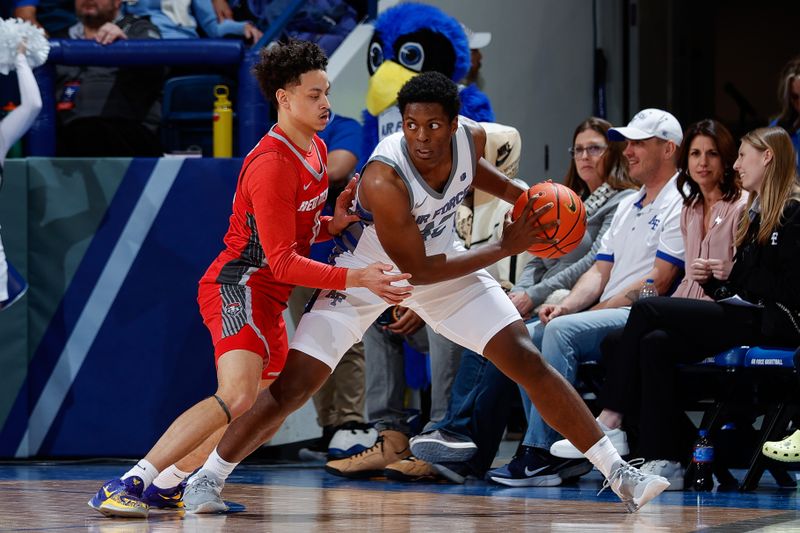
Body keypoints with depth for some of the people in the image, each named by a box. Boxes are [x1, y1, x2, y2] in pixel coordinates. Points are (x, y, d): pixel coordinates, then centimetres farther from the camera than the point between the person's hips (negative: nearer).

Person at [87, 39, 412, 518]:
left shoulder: (316, 149, 12)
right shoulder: (271, 165, -20)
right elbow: (282, 261, -22)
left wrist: (334, 224, 4)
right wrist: (355, 278, -29)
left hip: (265, 298, 11)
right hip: (238, 286, -11)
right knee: (238, 397, -28)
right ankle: (127, 485, -30)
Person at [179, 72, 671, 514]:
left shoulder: (471, 136, -19)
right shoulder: (384, 180, -37)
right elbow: (417, 271, -27)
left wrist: (517, 193, -7)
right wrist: (506, 248, -22)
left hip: (441, 257, 5)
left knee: (528, 360, -5)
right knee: (293, 387, -11)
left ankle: (619, 473, 2)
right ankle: (207, 479, 8)